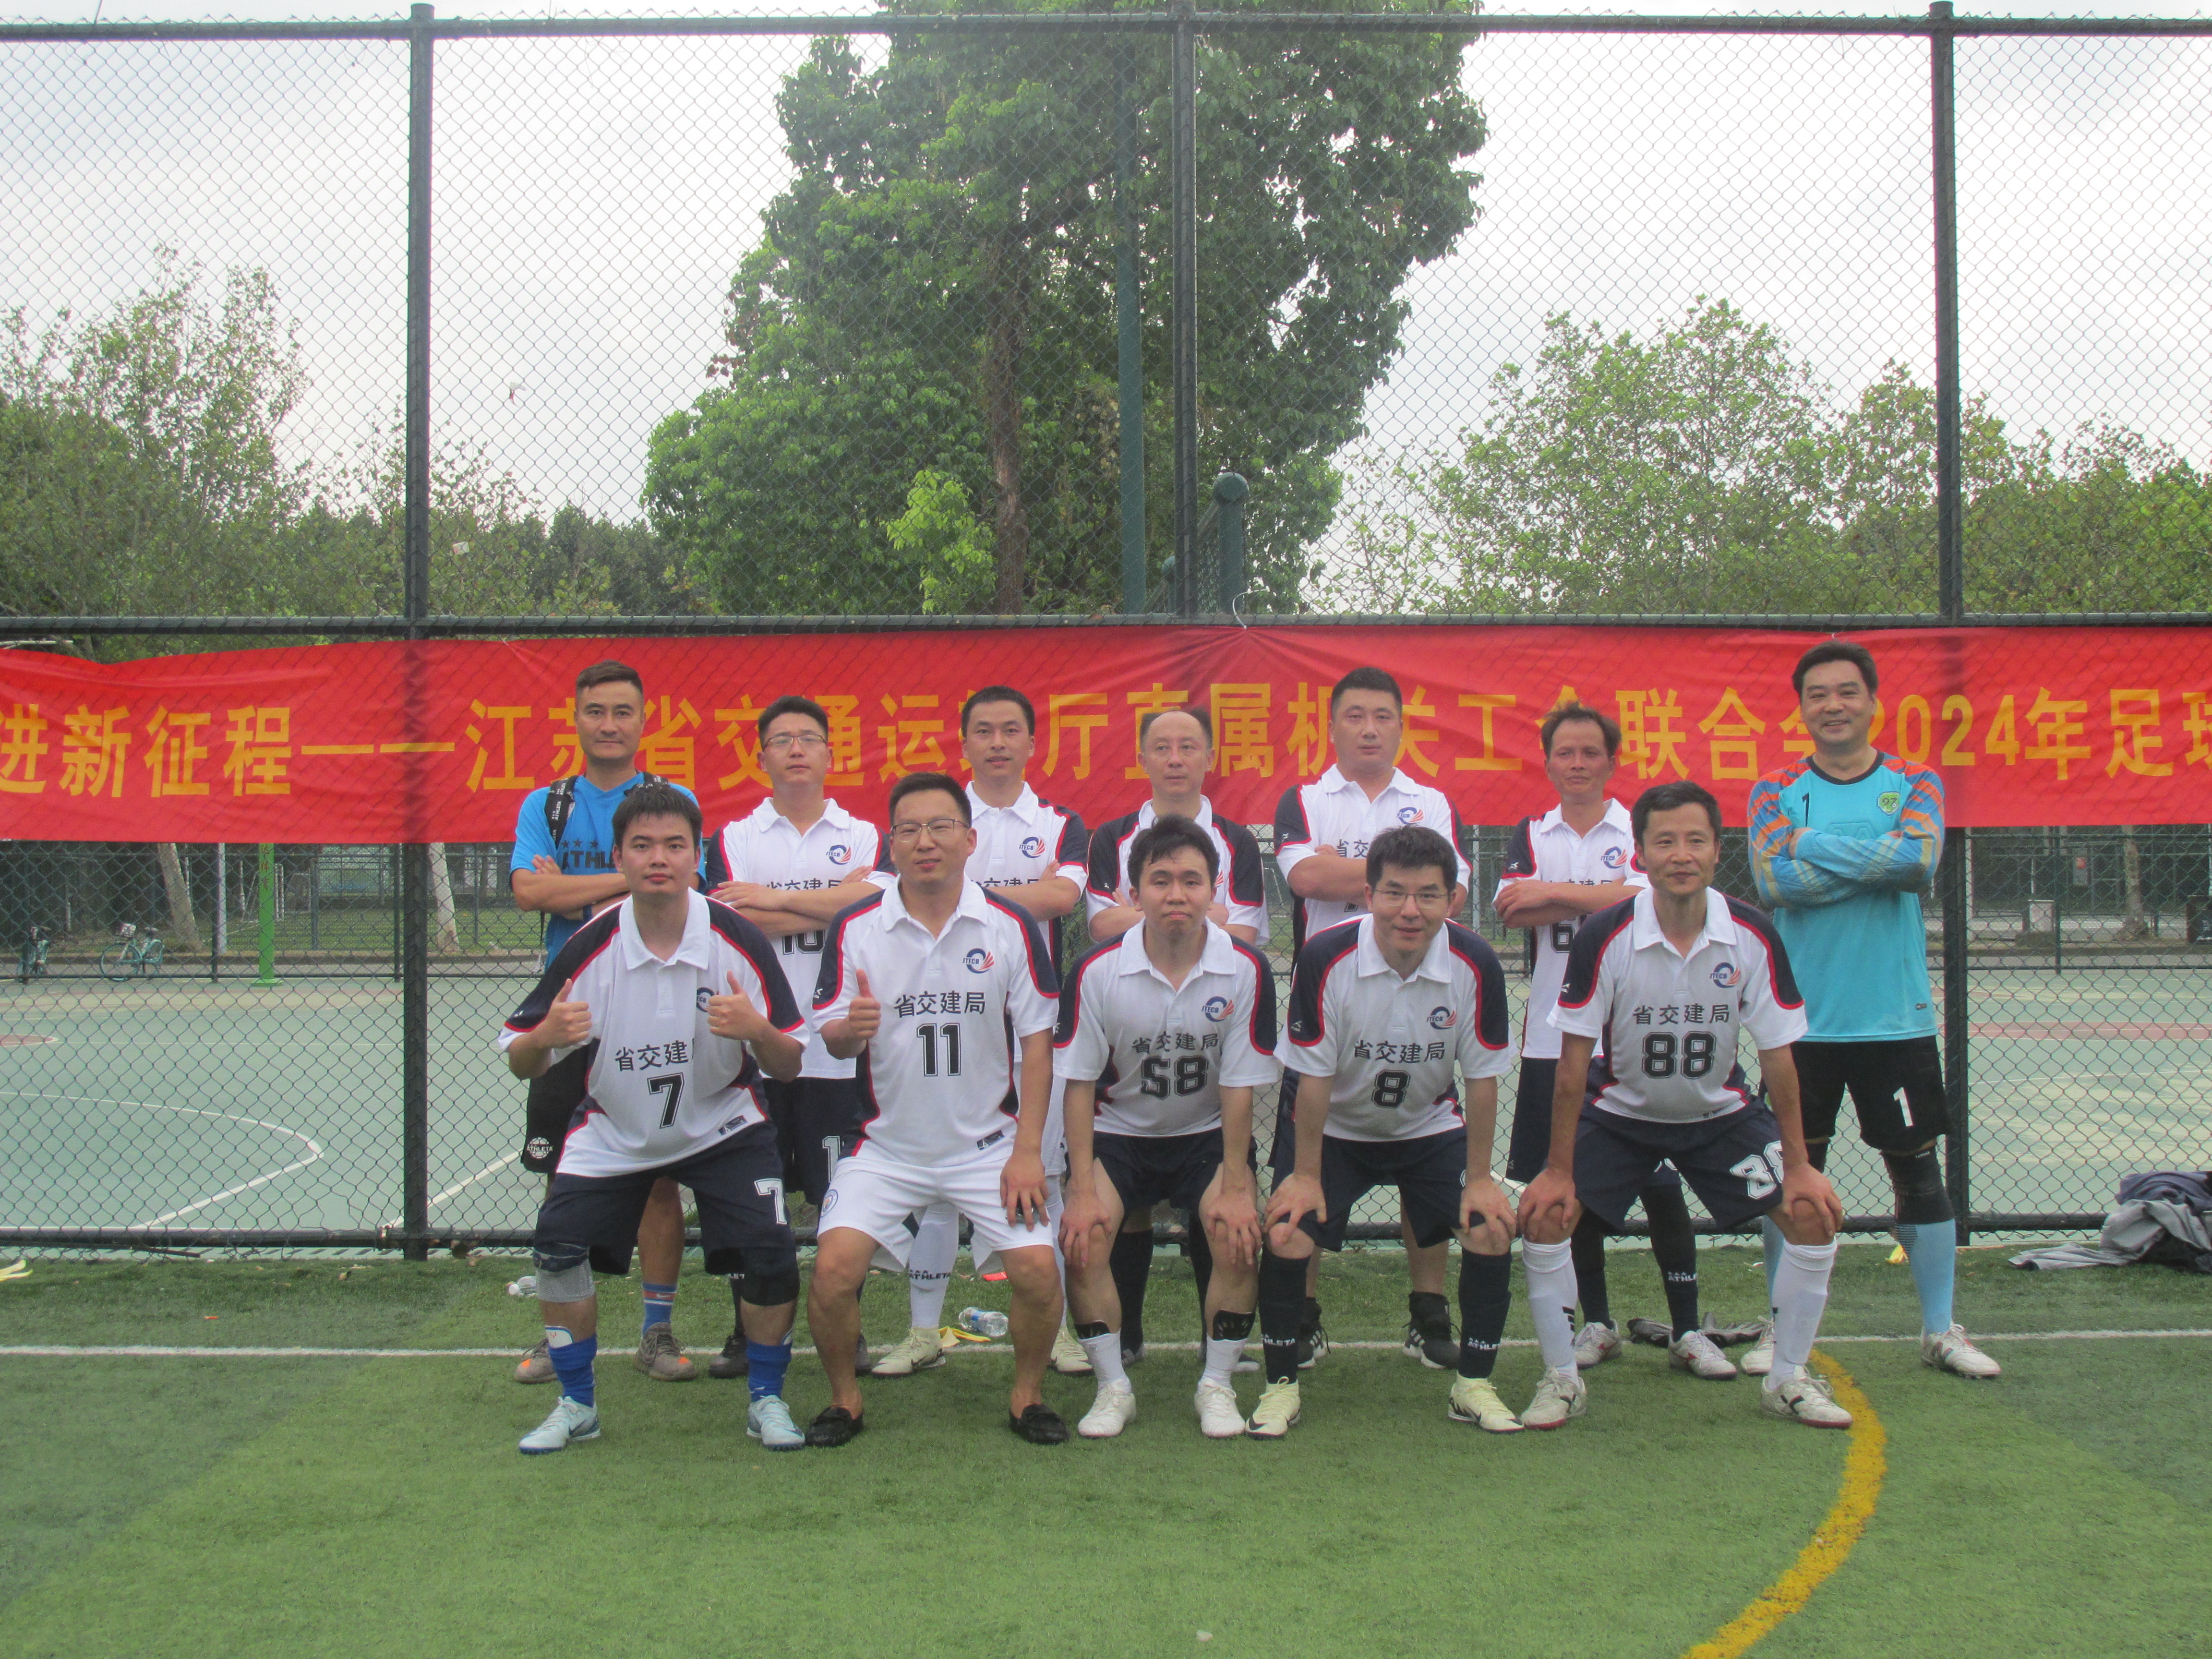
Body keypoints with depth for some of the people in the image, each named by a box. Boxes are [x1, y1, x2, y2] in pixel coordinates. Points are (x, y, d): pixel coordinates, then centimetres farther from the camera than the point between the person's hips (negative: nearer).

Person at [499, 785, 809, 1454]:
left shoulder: (740, 941, -18)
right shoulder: (588, 948, -17)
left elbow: (789, 1068, -13)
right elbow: (521, 1064, -9)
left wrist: (758, 1031, -35)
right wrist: (545, 1038, -33)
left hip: (723, 1123, -1)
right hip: (613, 1134, 1)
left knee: (771, 1254, -16)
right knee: (556, 1248, -13)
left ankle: (767, 1399, 9)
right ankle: (577, 1405, 10)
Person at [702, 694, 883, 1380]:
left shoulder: (865, 838, 9)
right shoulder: (732, 839, 8)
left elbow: (875, 907, -12)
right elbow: (733, 919, -10)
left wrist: (772, 900, -11)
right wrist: (832, 905, -8)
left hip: (836, 1045, 0)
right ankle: (750, 1332, 17)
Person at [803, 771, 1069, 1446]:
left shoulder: (1011, 926, -5)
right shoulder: (856, 927, -5)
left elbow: (1036, 1040, -2)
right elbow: (830, 1036, -2)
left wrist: (1027, 1150, -7)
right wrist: (850, 1029, -28)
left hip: (988, 1143, 0)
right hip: (886, 1145, 0)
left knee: (1038, 1269, -15)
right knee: (833, 1269, -17)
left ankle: (1027, 1395, 13)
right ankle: (844, 1397, 10)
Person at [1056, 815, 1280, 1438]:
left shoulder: (1246, 970, -15)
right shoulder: (1097, 971, -15)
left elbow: (1238, 1085, -11)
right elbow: (1079, 1083, -10)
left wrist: (1236, 1185, -14)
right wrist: (1084, 1190, -16)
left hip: (1208, 1135, 0)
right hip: (1119, 1132, 0)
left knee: (1240, 1234, -23)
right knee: (1082, 1237, -22)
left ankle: (1217, 1385, -1)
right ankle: (1113, 1387, -2)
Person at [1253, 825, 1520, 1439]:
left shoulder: (1476, 965, -20)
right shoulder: (1325, 958, -25)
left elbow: (1482, 1077, -10)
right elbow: (1314, 1076, -16)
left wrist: (1480, 1179, -8)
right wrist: (1307, 1175, -12)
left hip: (1432, 1128, 2)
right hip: (1338, 1130, -1)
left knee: (1492, 1228, -14)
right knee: (1288, 1233, -18)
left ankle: (1474, 1383, 7)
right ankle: (1280, 1385, 3)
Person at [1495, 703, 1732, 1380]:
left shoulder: (1641, 830, 3)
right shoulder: (1530, 836, 10)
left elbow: (1643, 899, -16)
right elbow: (1513, 912, -7)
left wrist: (1554, 893, -10)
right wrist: (1603, 896, -9)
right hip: (1554, 1037, 3)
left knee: (1660, 1184, -2)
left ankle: (1687, 1330, 7)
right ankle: (1597, 1324, 22)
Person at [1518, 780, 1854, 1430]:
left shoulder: (1755, 936, -17)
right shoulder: (1604, 937, -22)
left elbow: (1777, 1058, -9)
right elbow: (1574, 1063, -17)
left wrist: (1798, 1166, -9)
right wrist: (1558, 1171, -17)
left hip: (1722, 1110, 2)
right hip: (1620, 1109, -1)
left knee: (1814, 1215, -11)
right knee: (1543, 1217, -17)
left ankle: (1788, 1380, 9)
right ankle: (1562, 1380, 3)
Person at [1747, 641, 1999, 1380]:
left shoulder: (1916, 784, 4)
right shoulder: (1776, 790, 4)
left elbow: (1922, 860, -17)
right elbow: (1773, 879, -14)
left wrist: (1815, 846, -13)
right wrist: (1880, 862, -13)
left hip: (1896, 1017, 0)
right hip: (1802, 1017, 0)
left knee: (1918, 1168, 6)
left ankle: (1941, 1330, 18)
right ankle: (1781, 1329, 18)